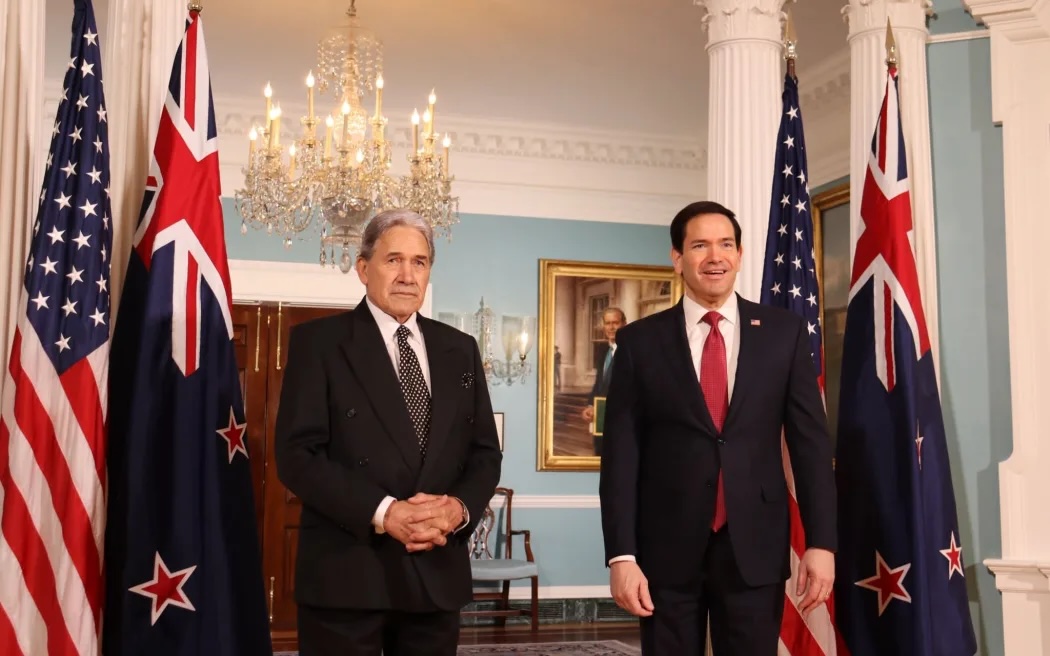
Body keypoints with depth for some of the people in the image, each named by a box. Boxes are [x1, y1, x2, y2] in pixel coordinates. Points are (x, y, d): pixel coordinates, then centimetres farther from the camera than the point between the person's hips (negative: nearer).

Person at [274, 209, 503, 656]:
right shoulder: (318, 342, -2)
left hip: (437, 571, 4)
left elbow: (485, 451, 10)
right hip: (346, 571, -4)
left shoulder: (460, 350, 11)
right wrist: (382, 513, -19)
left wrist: (461, 507, -10)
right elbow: (297, 454, -10)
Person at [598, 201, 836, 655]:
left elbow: (811, 441, 2)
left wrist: (821, 542, -3)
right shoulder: (639, 341, 1)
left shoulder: (784, 332, 3)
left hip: (756, 547, 1)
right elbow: (621, 454, -2)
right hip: (666, 549, 0)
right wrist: (621, 554, -8)